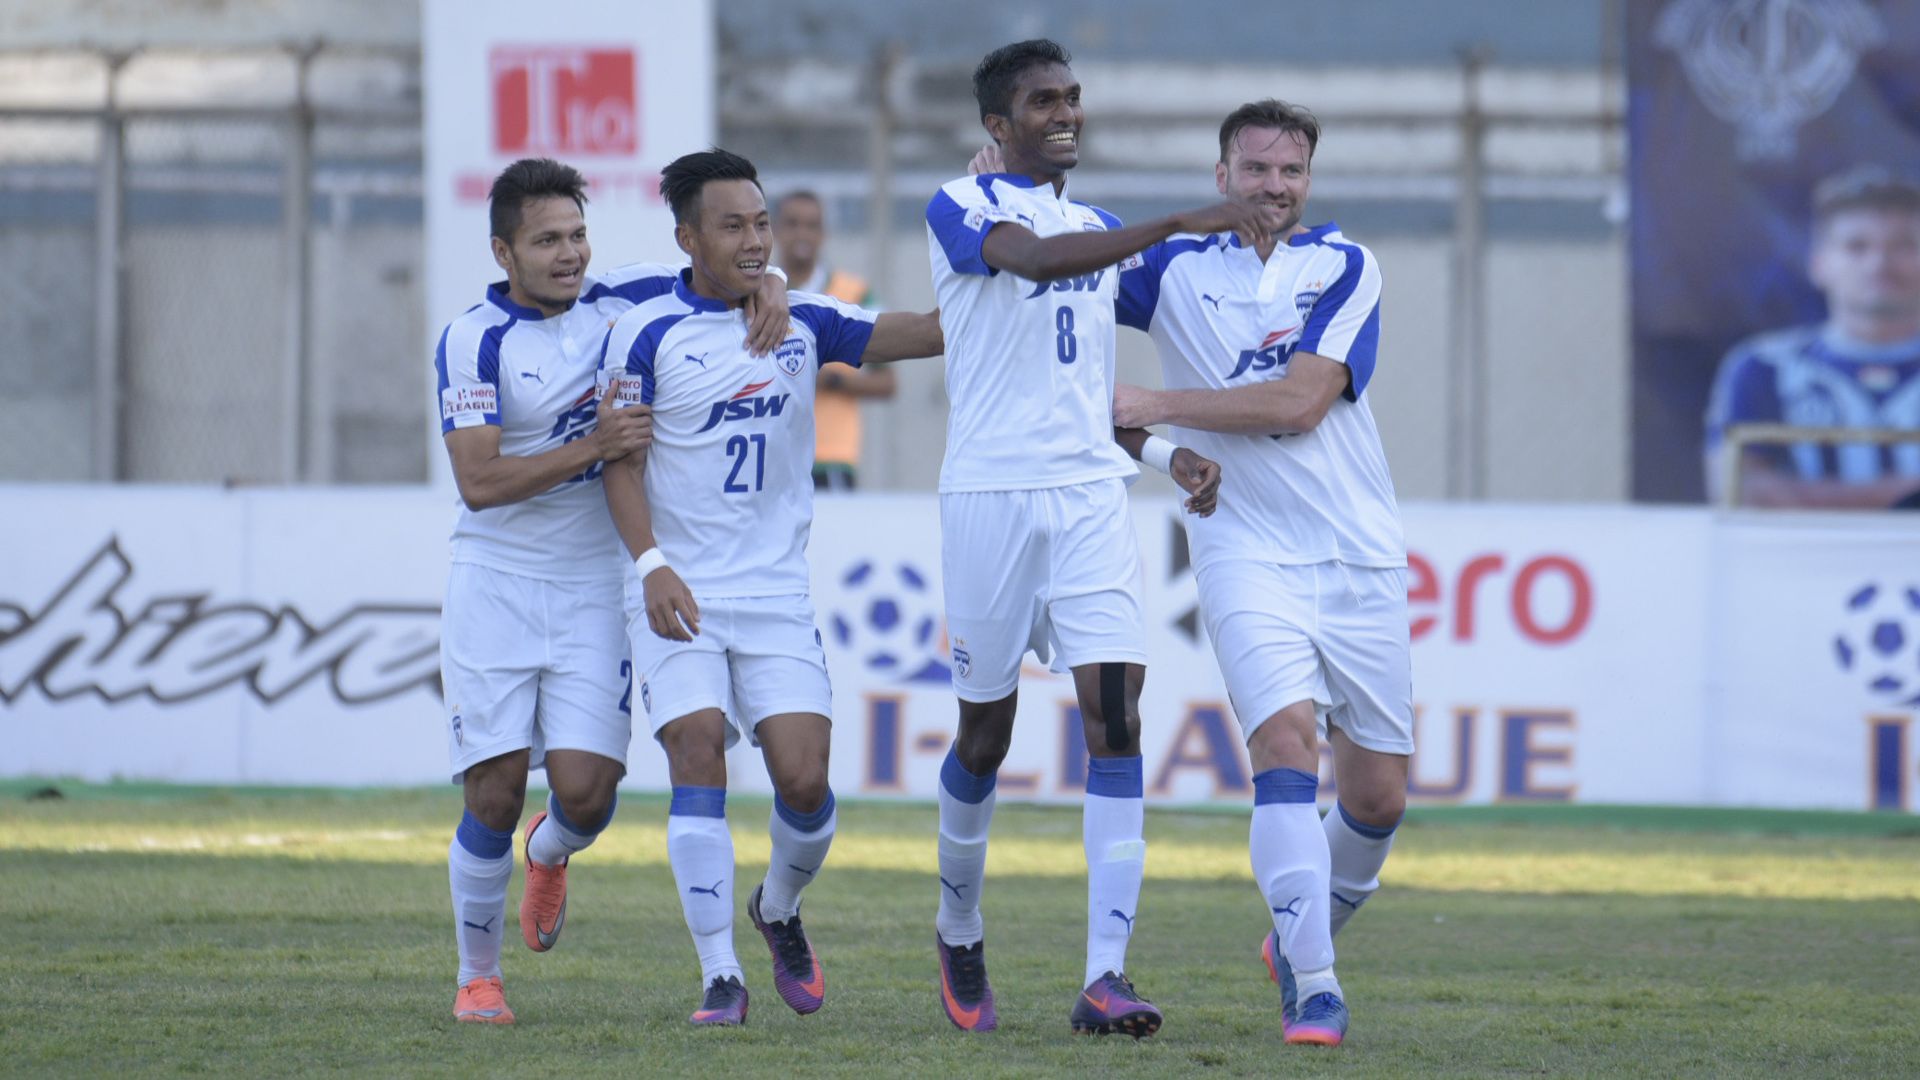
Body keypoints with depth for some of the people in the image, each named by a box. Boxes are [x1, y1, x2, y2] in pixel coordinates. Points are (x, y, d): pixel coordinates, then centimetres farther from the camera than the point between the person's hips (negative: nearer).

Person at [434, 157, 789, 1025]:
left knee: (585, 791, -8)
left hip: (595, 587, 2)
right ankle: (477, 977, 14)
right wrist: (593, 447, -24)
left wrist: (769, 289, -11)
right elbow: (478, 482, -17)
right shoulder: (471, 342, -10)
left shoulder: (620, 301, 1)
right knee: (494, 796, -6)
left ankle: (550, 853, 30)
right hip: (495, 586, -2)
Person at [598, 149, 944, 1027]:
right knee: (698, 759, -15)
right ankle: (720, 977, -9)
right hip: (678, 595, -2)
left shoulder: (804, 322, 5)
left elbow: (929, 332, 5)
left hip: (776, 593, 2)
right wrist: (652, 563, -17)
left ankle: (779, 913, 24)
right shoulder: (646, 333, -4)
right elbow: (621, 462, -5)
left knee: (804, 780, -7)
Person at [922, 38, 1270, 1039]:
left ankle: (1104, 976, -18)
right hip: (989, 496, -4)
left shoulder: (1101, 228, 18)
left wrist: (1167, 453, 9)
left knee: (1114, 712, -12)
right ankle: (958, 930, 32)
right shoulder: (961, 208, -3)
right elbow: (1035, 257, -26)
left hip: (1089, 495, 4)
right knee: (985, 731, 6)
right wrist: (1180, 222, -33)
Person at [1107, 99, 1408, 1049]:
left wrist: (1157, 406, -12)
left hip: (1359, 559, 1)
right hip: (1247, 552, -1)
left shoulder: (1345, 267, 0)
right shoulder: (1175, 267, 5)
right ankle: (1310, 985, -25)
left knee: (1378, 798, 5)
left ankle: (1308, 928, 34)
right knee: (1285, 744, -22)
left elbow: (1299, 402, -11)